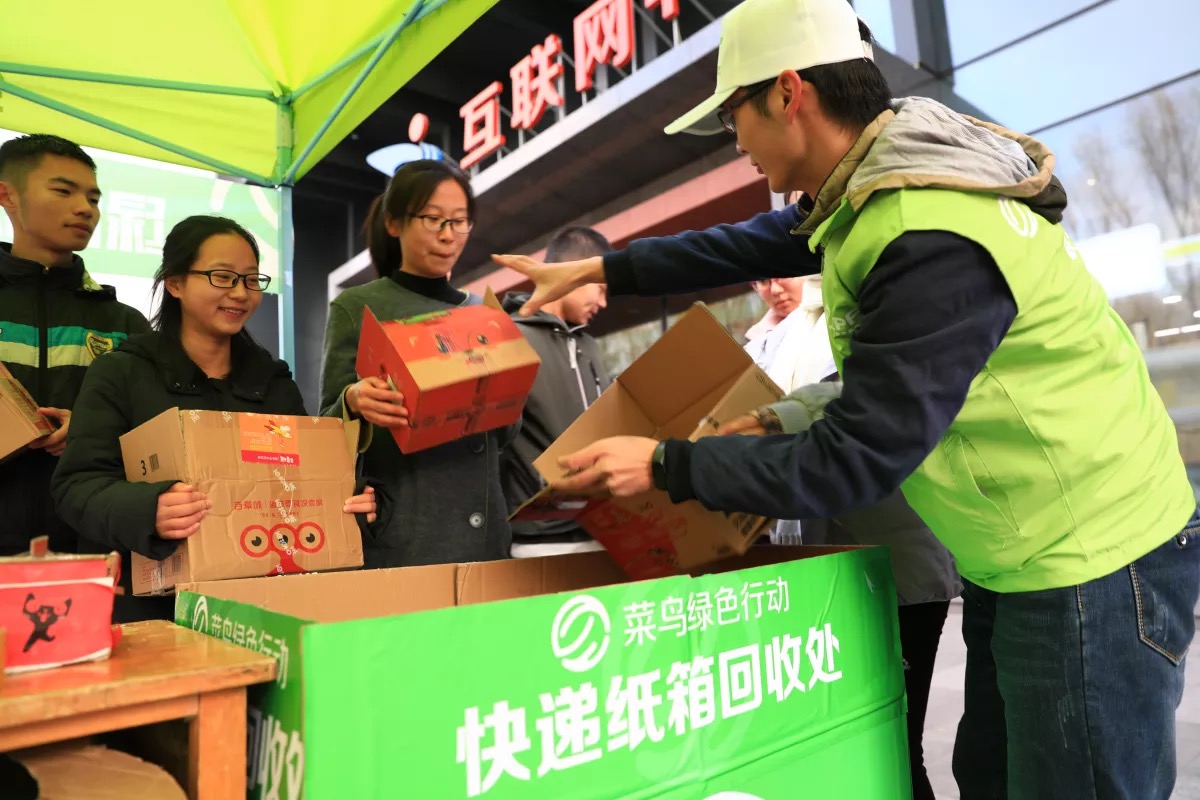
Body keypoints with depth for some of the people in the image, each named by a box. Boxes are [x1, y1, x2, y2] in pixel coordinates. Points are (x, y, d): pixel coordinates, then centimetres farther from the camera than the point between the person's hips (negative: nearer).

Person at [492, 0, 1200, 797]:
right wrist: (601, 269, 14)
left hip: (1091, 565, -9)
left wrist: (666, 466, -18)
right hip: (1017, 556, 9)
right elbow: (759, 244, 13)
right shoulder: (884, 178, -1)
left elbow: (853, 461, -27)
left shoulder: (937, 246, -31)